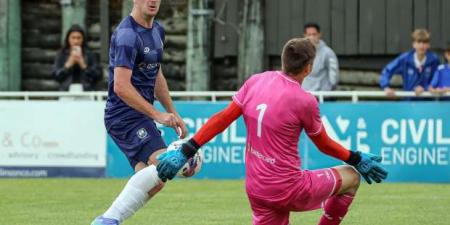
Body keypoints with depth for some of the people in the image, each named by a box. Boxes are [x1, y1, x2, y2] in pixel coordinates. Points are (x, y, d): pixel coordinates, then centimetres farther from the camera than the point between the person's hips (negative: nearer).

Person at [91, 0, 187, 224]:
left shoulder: (157, 31, 15)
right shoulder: (127, 35, -16)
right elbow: (121, 86, -22)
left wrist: (173, 113, 25)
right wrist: (158, 115, -21)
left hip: (140, 116, 10)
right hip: (125, 115, -10)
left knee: (154, 180, 3)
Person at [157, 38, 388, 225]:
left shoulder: (255, 81, 1)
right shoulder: (304, 100, -14)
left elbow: (221, 119, 1)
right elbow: (324, 145, 2)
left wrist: (186, 150, 5)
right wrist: (356, 159, 18)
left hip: (257, 191, 6)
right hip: (289, 190, -6)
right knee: (351, 176, 16)